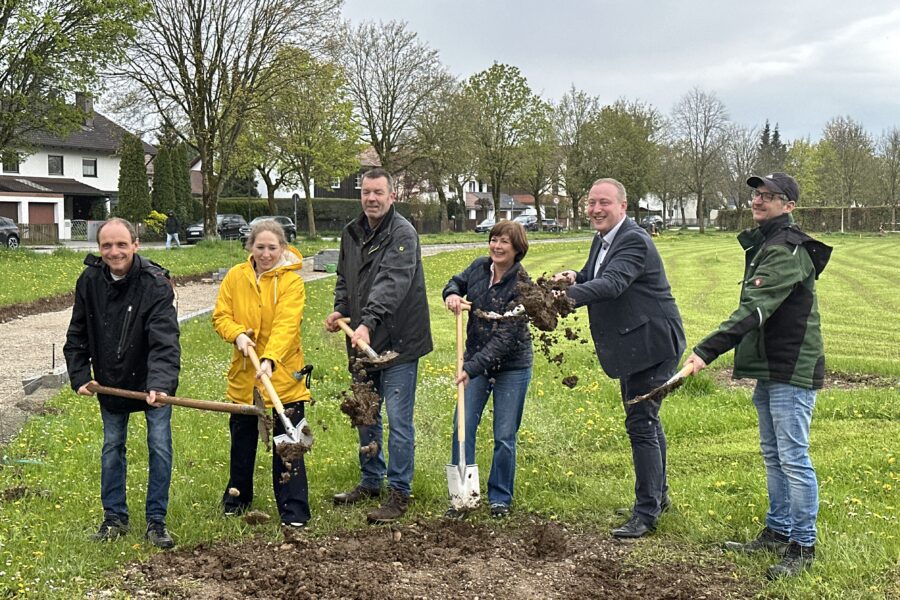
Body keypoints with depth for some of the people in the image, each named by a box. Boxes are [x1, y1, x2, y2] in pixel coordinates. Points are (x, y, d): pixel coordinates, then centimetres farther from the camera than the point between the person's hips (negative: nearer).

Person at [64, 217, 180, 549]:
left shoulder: (156, 284, -25)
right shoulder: (89, 281, -11)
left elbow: (164, 342, -34)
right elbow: (77, 335, 1)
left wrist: (159, 384, -47)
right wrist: (79, 377, -6)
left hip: (153, 382, -4)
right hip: (110, 381, 4)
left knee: (160, 448, -1)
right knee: (112, 448, 13)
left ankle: (156, 521, 13)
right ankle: (114, 518, 27)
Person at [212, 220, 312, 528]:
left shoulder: (291, 281, -12)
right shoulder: (235, 277, 0)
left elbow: (286, 325, -23)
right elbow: (220, 315, 1)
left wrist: (270, 359, -36)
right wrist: (237, 334, -20)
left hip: (282, 376, -4)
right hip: (243, 375, 4)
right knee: (242, 441, 20)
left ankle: (294, 511, 8)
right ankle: (236, 499, 39)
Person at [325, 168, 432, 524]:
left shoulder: (403, 234, -14)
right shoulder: (351, 233, 11)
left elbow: (392, 284, -28)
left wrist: (369, 323, -39)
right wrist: (340, 310, 4)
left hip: (397, 343, -8)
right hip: (362, 341, 8)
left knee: (399, 421, -2)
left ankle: (399, 493, 8)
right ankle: (371, 482, 33)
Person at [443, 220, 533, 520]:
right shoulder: (479, 267, -3)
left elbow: (505, 337, -24)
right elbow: (457, 282, 19)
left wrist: (472, 368, -31)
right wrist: (451, 295, -6)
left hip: (511, 367, -4)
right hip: (475, 362, 5)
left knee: (505, 436, 3)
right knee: (462, 427, -1)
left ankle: (500, 498, 21)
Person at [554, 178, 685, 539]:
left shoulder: (634, 241, -20)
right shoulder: (602, 240, 12)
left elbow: (612, 283, -35)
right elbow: (592, 279, 18)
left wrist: (568, 295, -49)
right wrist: (574, 277, -6)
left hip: (651, 344, -11)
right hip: (634, 346, 11)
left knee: (641, 423, -9)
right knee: (646, 421, 21)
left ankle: (646, 512, -1)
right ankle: (659, 496, 37)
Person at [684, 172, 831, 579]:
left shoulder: (787, 251, -18)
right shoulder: (763, 245, 14)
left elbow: (754, 310, -27)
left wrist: (707, 351, -31)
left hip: (792, 369, -10)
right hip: (769, 368, 11)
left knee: (793, 457, -5)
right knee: (772, 455, 17)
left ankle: (803, 547, 5)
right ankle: (777, 532, 29)